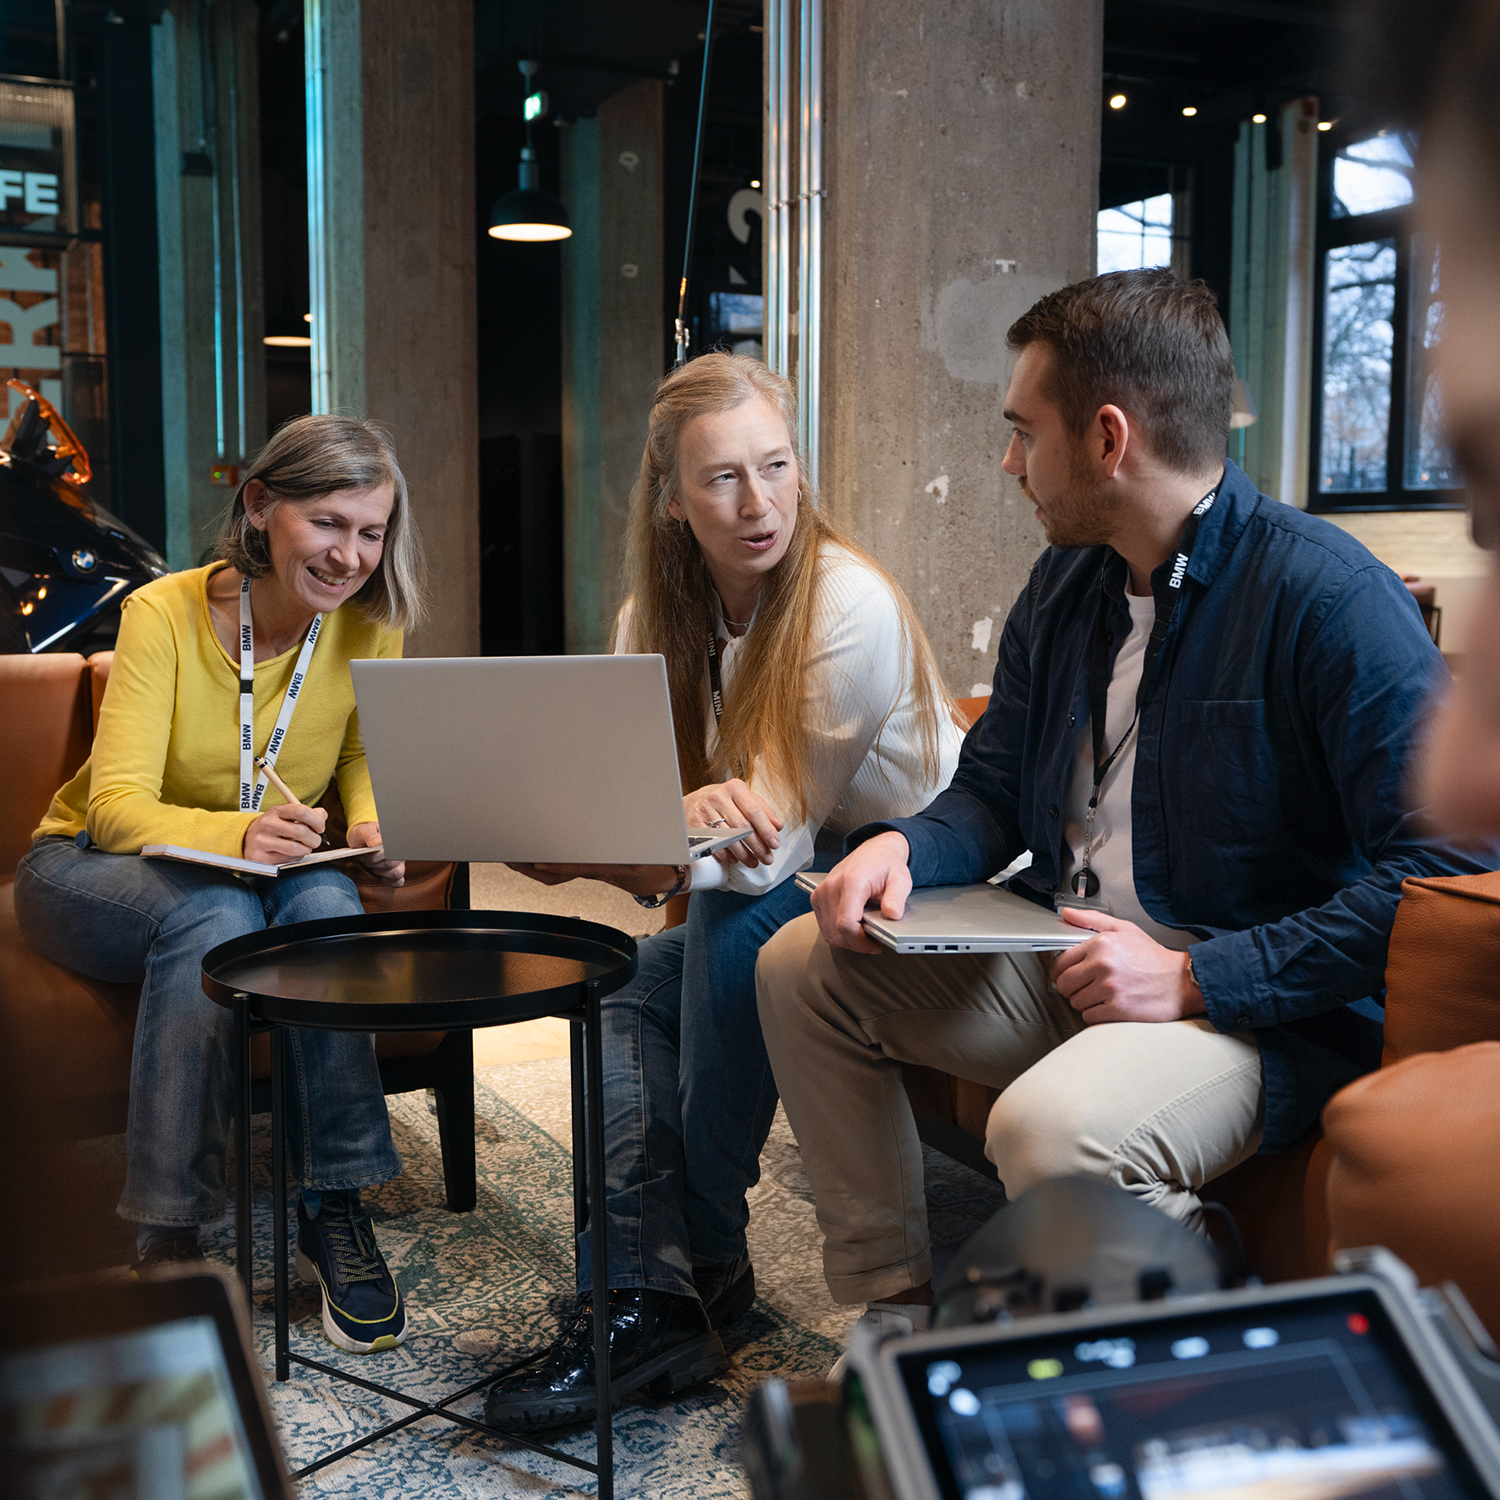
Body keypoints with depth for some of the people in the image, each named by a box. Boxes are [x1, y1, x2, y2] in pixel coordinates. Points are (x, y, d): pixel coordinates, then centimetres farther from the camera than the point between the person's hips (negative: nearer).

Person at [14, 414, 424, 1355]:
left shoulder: (367, 621, -10)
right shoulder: (163, 615, -20)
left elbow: (362, 754, 6)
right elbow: (117, 804, -26)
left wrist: (372, 821, -18)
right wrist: (237, 832, -47)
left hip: (267, 875, 3)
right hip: (91, 868, -3)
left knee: (326, 901, -32)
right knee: (216, 912, -36)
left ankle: (335, 1211, -26)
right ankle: (167, 1237, -31)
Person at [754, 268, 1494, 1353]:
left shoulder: (1332, 598, -18)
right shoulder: (1067, 583, 8)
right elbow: (995, 786, 16)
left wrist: (1198, 976, -25)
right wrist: (904, 848, -7)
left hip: (1267, 1011, -8)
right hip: (1062, 966, 8)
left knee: (1051, 1126, -36)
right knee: (803, 966, 2)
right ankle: (896, 1307, 8)